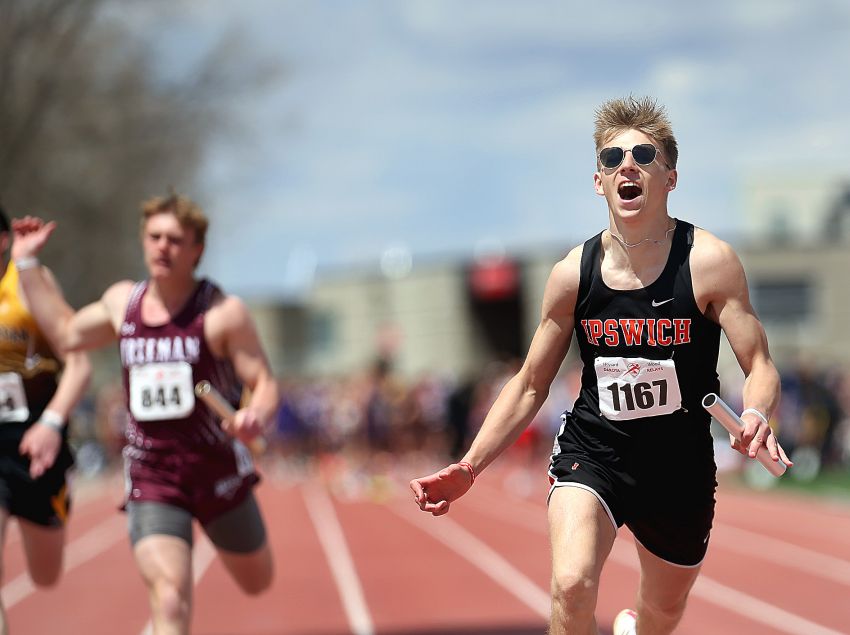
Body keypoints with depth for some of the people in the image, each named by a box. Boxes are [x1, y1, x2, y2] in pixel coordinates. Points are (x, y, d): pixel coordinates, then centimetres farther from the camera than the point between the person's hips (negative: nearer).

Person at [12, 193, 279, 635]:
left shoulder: (222, 313, -10)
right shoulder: (122, 302, 5)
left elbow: (265, 386, -10)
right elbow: (67, 332, 24)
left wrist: (256, 416, -34)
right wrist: (27, 263, 23)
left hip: (218, 473, -1)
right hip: (150, 480, 1)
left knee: (256, 583, 21)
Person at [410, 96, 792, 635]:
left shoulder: (709, 262, -15)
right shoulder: (574, 273, -8)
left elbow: (760, 368, -15)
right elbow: (530, 387, 2)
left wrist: (756, 416, -39)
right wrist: (469, 467, -6)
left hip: (680, 469, 0)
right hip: (591, 453, 0)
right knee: (572, 588, -28)